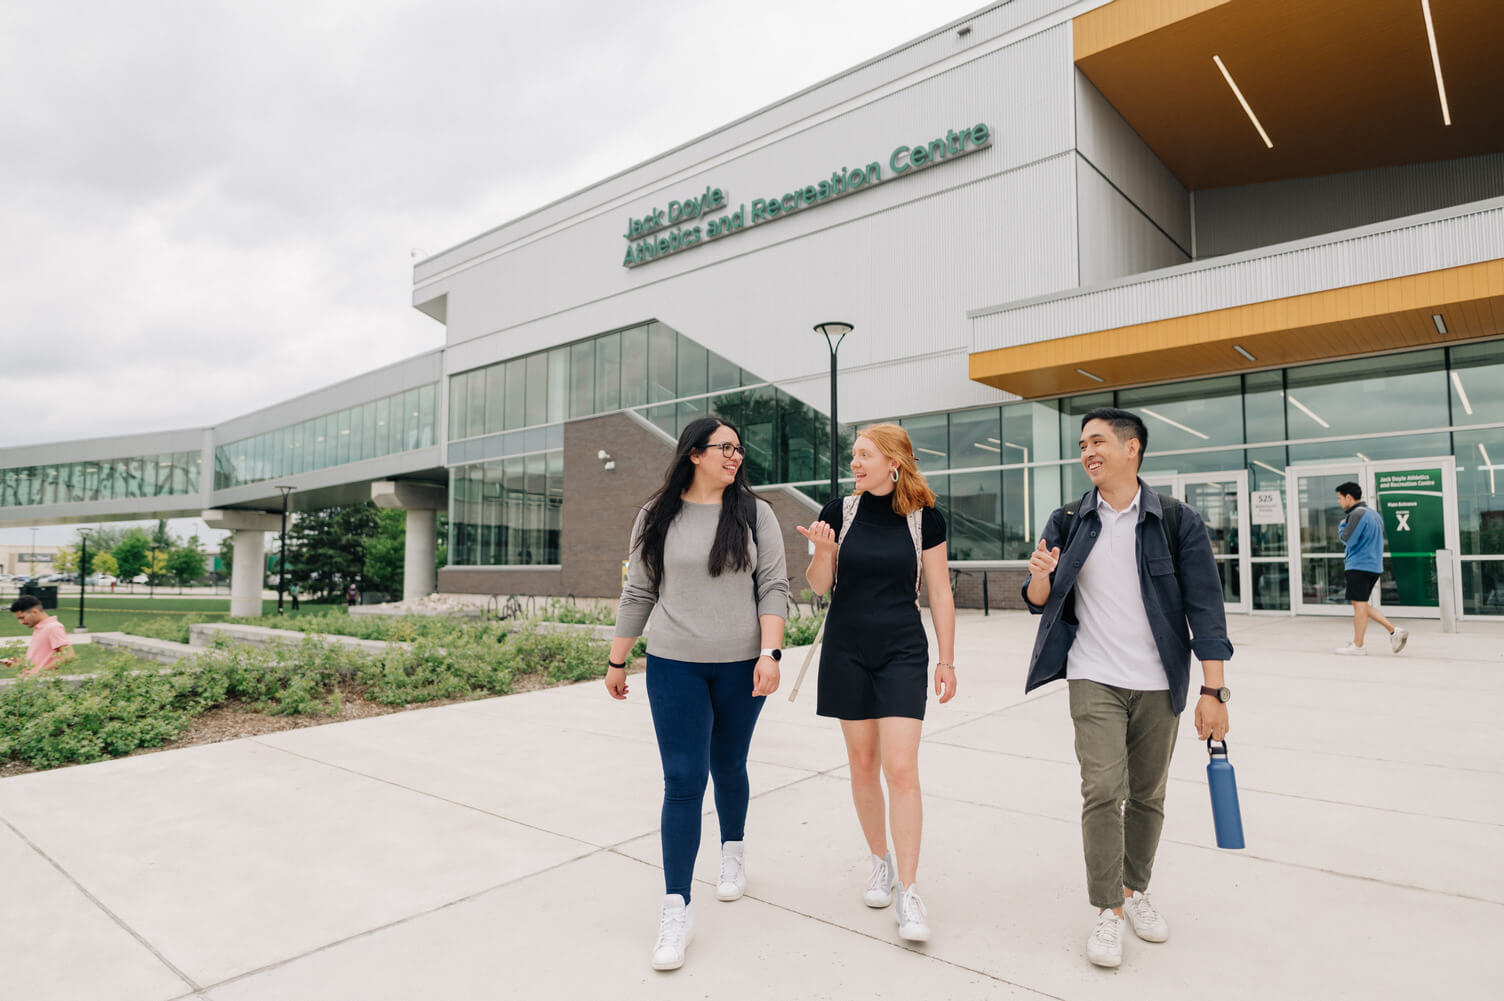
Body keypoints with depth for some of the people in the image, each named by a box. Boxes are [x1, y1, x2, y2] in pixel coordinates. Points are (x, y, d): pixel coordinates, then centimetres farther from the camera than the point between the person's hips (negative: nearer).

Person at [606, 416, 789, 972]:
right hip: (674, 666, 0)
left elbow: (773, 587, -3)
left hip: (741, 667, 1)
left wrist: (770, 654, -14)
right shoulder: (657, 517, 1)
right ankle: (675, 910, 5)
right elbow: (638, 593, 6)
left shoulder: (754, 513, 0)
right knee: (683, 780, -4)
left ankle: (733, 851, 44)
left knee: (728, 766, 17)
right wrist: (616, 661, 9)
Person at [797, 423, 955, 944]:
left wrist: (947, 659, 1)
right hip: (846, 651, 2)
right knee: (863, 763, 11)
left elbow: (940, 593, 2)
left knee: (902, 768, -8)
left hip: (902, 651, -2)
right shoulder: (840, 511, -1)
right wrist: (823, 549, -18)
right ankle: (880, 860, 32)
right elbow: (819, 585, 2)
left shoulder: (924, 518, -3)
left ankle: (908, 890, 4)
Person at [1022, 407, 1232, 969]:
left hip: (1158, 685, 0)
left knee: (1147, 795, 11)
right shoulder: (1068, 524, 3)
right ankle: (1108, 912, 5)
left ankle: (1135, 890, 30)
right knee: (1102, 791, -8)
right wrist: (1039, 576, -16)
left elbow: (1204, 608, -4)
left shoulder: (1177, 522, -2)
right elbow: (1040, 602, 8)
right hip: (1093, 680, 0)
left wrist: (1213, 691, -8)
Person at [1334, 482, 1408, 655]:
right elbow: (1379, 539, 25)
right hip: (1375, 565, 9)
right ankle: (1394, 631, 9)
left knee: (1359, 605, -4)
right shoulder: (1373, 513, 18)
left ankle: (1357, 646, 1)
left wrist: (1341, 526, -1)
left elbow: (1347, 539, -19)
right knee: (1361, 605, 16)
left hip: (1359, 566, -9)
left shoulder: (1357, 514, -14)